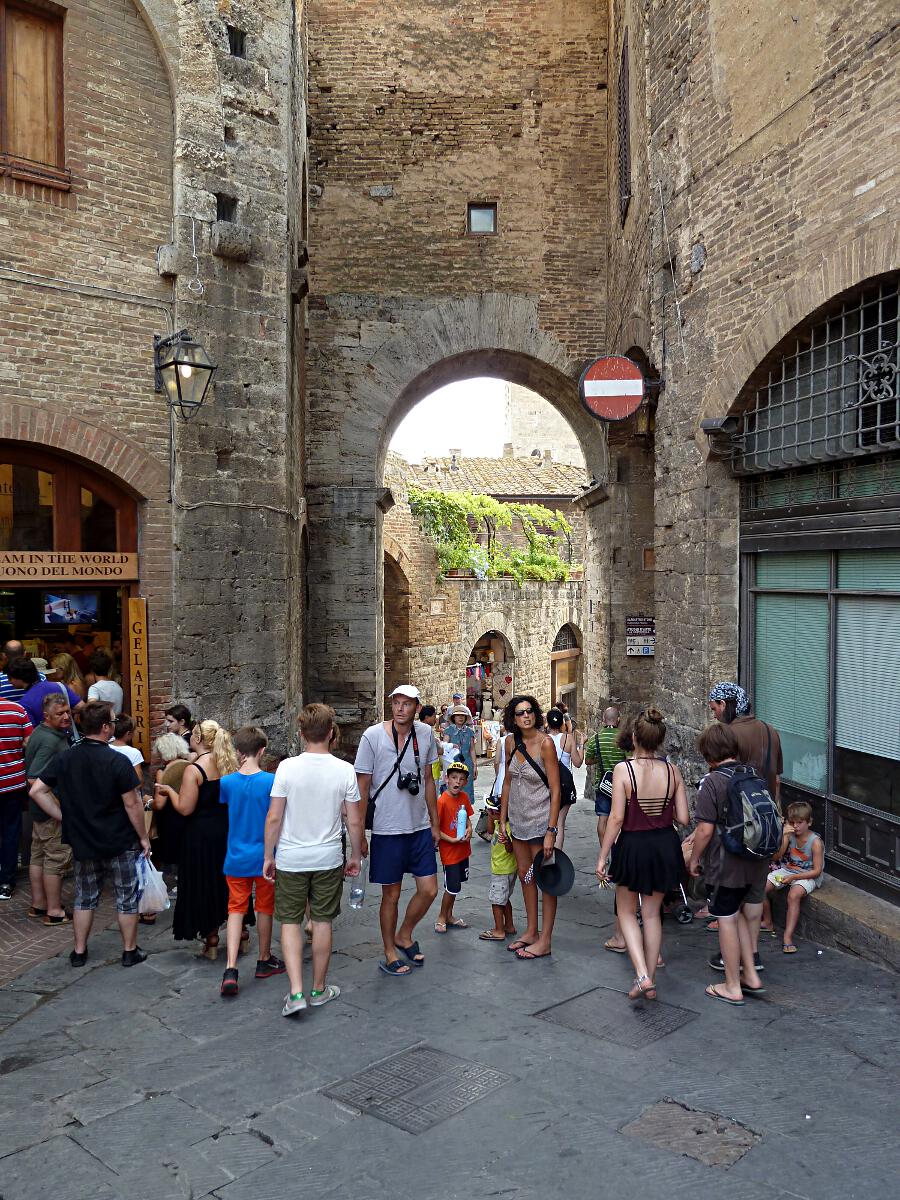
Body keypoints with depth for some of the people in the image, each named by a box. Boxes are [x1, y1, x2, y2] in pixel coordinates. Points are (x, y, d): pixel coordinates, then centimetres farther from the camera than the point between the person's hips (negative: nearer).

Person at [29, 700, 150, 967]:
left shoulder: (65, 759, -4)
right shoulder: (118, 761, -19)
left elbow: (36, 791, -2)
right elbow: (132, 804, -17)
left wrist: (64, 817, 3)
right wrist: (143, 837, -5)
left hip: (83, 842, 4)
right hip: (121, 842, -4)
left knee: (85, 897, 19)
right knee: (127, 897, 11)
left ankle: (79, 952, 28)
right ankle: (130, 951, 20)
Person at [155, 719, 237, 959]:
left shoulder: (194, 769, -17)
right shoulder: (229, 765, 1)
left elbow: (185, 808, -17)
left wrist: (169, 791, -1)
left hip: (201, 834, -6)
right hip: (227, 830, 6)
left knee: (205, 886, 8)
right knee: (227, 882, 18)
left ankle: (212, 942, 15)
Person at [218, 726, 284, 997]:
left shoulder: (227, 782, -6)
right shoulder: (271, 781, -15)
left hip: (235, 859, 2)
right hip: (264, 857, -2)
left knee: (236, 910, 7)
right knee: (264, 909, 14)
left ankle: (230, 970, -6)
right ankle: (264, 961, 30)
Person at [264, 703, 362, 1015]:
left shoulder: (287, 767, -12)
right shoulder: (344, 770, -9)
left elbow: (273, 818, -10)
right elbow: (354, 821, -4)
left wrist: (268, 856, 2)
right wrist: (356, 856, 11)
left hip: (291, 859, -1)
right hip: (328, 859, 1)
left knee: (290, 922, 10)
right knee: (322, 922, 13)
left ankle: (296, 992, 2)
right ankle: (319, 989, 26)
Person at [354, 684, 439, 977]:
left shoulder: (425, 734, 1)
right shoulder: (373, 736, -12)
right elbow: (362, 788, -7)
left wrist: (434, 823, 12)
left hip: (420, 827, 4)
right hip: (387, 829, -4)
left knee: (429, 890, 5)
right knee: (391, 895, 6)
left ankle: (404, 936, 31)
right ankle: (390, 954, 26)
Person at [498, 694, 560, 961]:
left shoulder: (545, 743, -17)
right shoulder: (511, 741, 0)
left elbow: (555, 790, -16)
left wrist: (551, 831, -19)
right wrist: (502, 821, 9)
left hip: (540, 820, -6)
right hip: (518, 819, 6)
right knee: (525, 875, 16)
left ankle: (544, 940, 12)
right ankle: (531, 931, 29)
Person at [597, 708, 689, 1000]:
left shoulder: (623, 769, -17)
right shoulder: (672, 770, -6)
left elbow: (616, 818, -17)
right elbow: (683, 818, -5)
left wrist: (603, 856, -8)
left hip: (633, 846, -3)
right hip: (665, 845, 4)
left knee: (627, 912, 15)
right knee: (652, 913, 18)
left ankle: (642, 975, 0)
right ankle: (650, 981, 25)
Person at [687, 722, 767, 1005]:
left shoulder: (712, 782, -18)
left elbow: (706, 830, -19)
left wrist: (694, 859, -4)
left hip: (725, 865, -6)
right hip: (756, 862, 7)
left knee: (727, 920, 8)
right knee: (740, 915, 22)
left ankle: (733, 987, 19)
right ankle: (751, 976, 26)